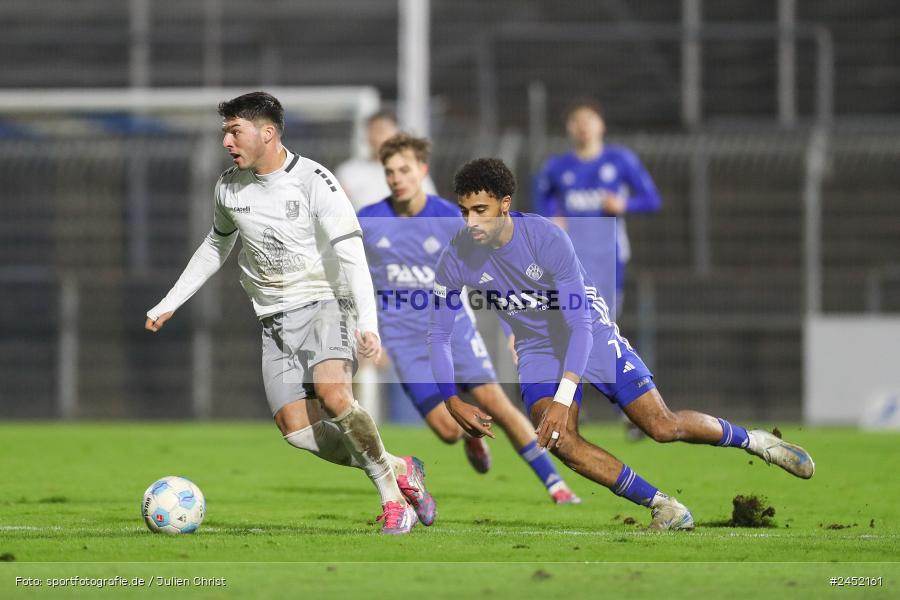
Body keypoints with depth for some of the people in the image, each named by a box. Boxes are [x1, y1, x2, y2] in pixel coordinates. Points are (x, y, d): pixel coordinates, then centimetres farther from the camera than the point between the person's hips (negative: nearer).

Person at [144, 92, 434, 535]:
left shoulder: (313, 181, -13)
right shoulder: (228, 187, 6)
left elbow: (351, 254, -19)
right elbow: (215, 247, 25)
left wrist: (368, 324, -31)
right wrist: (168, 305, 23)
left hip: (325, 303, -5)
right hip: (276, 319, 5)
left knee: (332, 394, -32)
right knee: (296, 430, -12)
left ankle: (390, 490, -14)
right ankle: (399, 470, 2)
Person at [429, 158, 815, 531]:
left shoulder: (547, 239, -27)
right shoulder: (456, 260, -16)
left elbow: (580, 321, -28)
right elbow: (438, 334, -5)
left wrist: (563, 399, -37)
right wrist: (452, 402, -19)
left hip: (591, 336, -3)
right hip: (538, 351, 3)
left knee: (663, 427, -7)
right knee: (559, 439, -24)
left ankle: (752, 440, 21)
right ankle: (663, 508, -15)